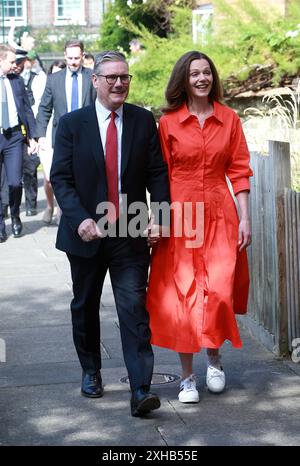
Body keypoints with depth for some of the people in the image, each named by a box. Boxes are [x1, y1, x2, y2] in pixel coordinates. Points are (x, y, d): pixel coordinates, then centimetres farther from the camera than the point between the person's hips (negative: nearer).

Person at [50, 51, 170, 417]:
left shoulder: (144, 121, 2)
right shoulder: (72, 124, -2)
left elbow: (157, 173, 2)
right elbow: (60, 178, -6)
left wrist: (159, 215, -12)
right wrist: (80, 219, -20)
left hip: (130, 235, -1)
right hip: (86, 233, 1)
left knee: (134, 310, -8)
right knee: (85, 306, 16)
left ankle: (140, 391, -9)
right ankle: (91, 372, 37)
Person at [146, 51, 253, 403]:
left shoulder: (229, 120, 6)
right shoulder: (168, 123, 2)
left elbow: (239, 172, 5)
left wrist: (244, 218, -1)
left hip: (219, 216, 1)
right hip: (180, 216, -1)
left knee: (220, 291, -7)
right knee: (182, 295, 1)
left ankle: (214, 355, 22)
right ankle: (187, 377, 14)